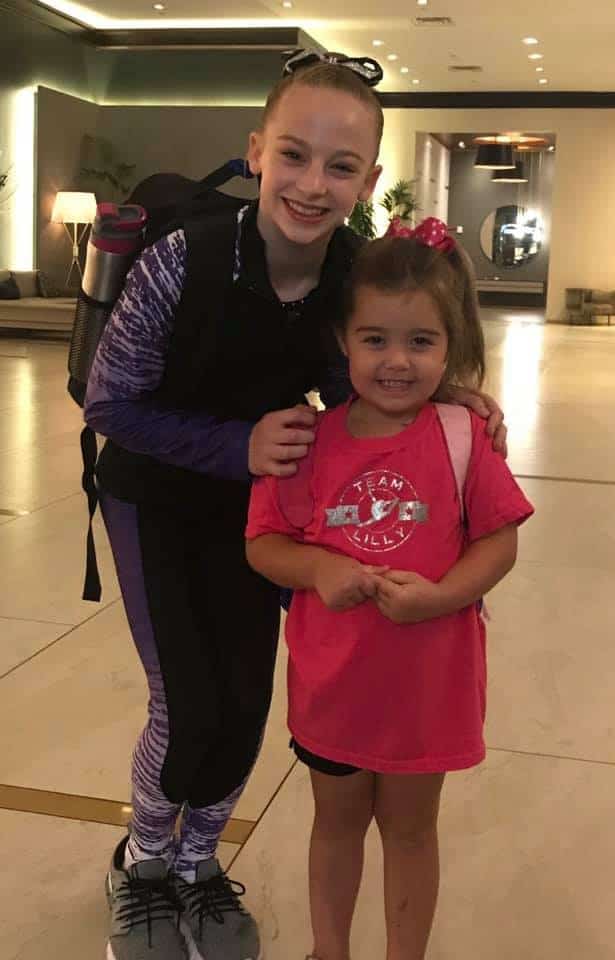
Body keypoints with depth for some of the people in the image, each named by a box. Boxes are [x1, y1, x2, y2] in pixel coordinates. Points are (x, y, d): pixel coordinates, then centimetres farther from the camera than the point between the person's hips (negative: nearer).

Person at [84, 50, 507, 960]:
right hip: (156, 497, -3)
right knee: (190, 707, -3)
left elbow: (350, 391, -3)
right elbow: (109, 404, -20)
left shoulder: (360, 273, -20)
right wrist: (238, 445, -29)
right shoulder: (184, 259, -31)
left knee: (245, 703, 8)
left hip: (254, 502, 4)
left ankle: (197, 859, 38)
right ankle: (142, 861, 30)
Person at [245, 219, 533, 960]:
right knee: (338, 819, 23)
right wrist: (317, 568, -21)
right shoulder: (309, 442, -8)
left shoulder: (462, 438, -12)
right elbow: (263, 542, -3)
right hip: (331, 677, 2)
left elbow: (498, 541, -8)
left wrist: (439, 594, -23)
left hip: (429, 678, -1)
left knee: (409, 826, 19)